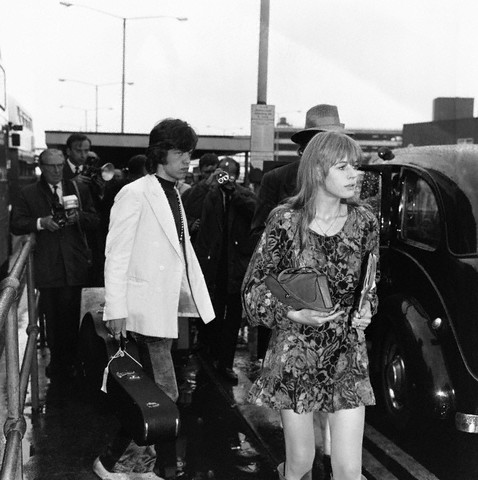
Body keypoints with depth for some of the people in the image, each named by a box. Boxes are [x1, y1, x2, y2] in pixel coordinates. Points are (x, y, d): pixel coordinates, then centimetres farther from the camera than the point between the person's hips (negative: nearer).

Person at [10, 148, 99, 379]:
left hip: (74, 264, 1)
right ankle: (56, 360, 18)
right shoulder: (28, 194, 6)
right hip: (47, 265, 0)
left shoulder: (79, 189, 11)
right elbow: (16, 225, 1)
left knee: (71, 314, 3)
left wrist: (79, 217, -11)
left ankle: (69, 362, 18)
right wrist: (40, 222, -15)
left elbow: (94, 219, 10)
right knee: (52, 314, 4)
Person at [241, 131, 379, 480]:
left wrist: (367, 308, -4)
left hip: (348, 356, 2)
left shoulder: (364, 221, 0)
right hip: (296, 355, -2)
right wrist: (293, 313, -20)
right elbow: (254, 288, -4)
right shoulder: (286, 221, -10)